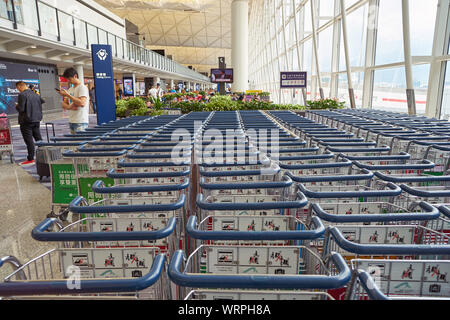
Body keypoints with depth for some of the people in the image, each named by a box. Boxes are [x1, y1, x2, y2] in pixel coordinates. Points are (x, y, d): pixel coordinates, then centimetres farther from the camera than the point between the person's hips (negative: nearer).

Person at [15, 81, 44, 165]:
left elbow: (21, 109, -18)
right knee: (38, 138, 15)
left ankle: (30, 159, 2)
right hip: (37, 120, 7)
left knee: (29, 140, -2)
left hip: (26, 121, -6)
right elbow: (43, 102, 16)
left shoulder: (22, 95, -14)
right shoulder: (36, 94, 7)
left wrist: (16, 106, 3)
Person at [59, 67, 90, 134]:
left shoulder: (82, 88, -7)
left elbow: (82, 103, -21)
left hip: (81, 122, -8)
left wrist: (68, 95, -17)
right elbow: (64, 105, 17)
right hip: (71, 121, 8)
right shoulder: (70, 90, 18)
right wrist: (69, 107, -7)